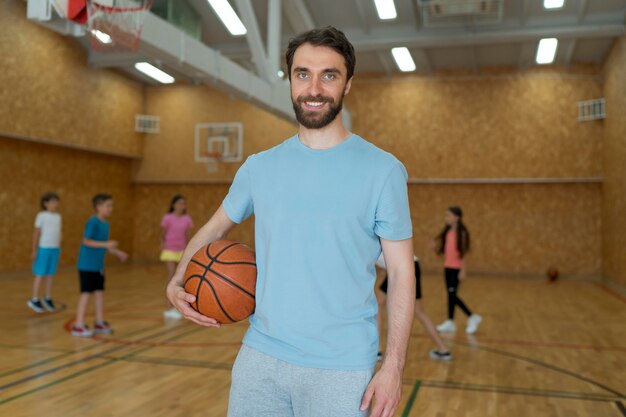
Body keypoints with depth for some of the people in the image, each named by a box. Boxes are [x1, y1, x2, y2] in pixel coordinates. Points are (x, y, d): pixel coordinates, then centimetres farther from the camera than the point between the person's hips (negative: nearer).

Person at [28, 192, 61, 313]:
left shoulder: (58, 217, 9)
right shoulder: (41, 216, -8)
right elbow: (36, 233, -7)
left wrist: (58, 248, 13)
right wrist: (34, 250, -8)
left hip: (55, 249, 5)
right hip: (44, 248, -5)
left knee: (51, 274, 8)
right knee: (40, 274, 0)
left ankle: (48, 298, 18)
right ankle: (34, 300, 9)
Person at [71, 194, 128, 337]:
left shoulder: (105, 223, 9)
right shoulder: (93, 222, -16)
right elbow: (86, 241, -21)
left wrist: (118, 253, 12)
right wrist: (106, 244, -28)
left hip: (98, 265, 8)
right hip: (87, 265, -8)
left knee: (99, 292, 11)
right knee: (86, 293, -5)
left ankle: (100, 322, 21)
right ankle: (78, 326, 2)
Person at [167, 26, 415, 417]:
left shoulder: (383, 170, -7)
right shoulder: (259, 167, 3)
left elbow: (402, 272, -6)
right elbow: (215, 228, 16)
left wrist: (394, 366, -11)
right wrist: (177, 282, 0)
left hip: (342, 367, -3)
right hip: (260, 355, 3)